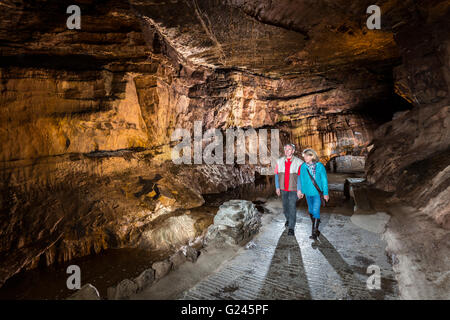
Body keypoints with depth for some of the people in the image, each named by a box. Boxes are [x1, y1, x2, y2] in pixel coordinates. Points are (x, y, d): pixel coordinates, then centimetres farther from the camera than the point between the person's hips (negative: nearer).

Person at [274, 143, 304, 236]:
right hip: (283, 189, 4)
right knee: (285, 206, 17)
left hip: (293, 189, -4)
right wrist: (277, 187, 3)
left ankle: (291, 227, 1)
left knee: (292, 207, -8)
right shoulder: (279, 161, 1)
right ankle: (288, 219, 43)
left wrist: (299, 190, -12)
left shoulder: (299, 162, -10)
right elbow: (277, 175, 5)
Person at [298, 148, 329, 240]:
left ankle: (314, 232, -4)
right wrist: (301, 191, 14)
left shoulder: (320, 166, -10)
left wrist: (326, 193, -3)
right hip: (308, 192, 4)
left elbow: (324, 180, -4)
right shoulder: (303, 166, -3)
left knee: (316, 210, -10)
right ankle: (314, 225, 39)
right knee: (311, 210, 16)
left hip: (318, 192, -3)